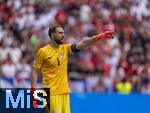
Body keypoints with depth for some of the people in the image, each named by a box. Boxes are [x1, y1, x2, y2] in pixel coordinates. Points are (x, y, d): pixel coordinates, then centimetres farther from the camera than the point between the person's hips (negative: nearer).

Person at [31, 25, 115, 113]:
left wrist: (100, 36, -16)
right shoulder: (43, 52, -4)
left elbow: (82, 43, -3)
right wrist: (34, 92, -10)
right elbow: (35, 72, -2)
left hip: (65, 92, 6)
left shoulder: (65, 49, 8)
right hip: (51, 93, -5)